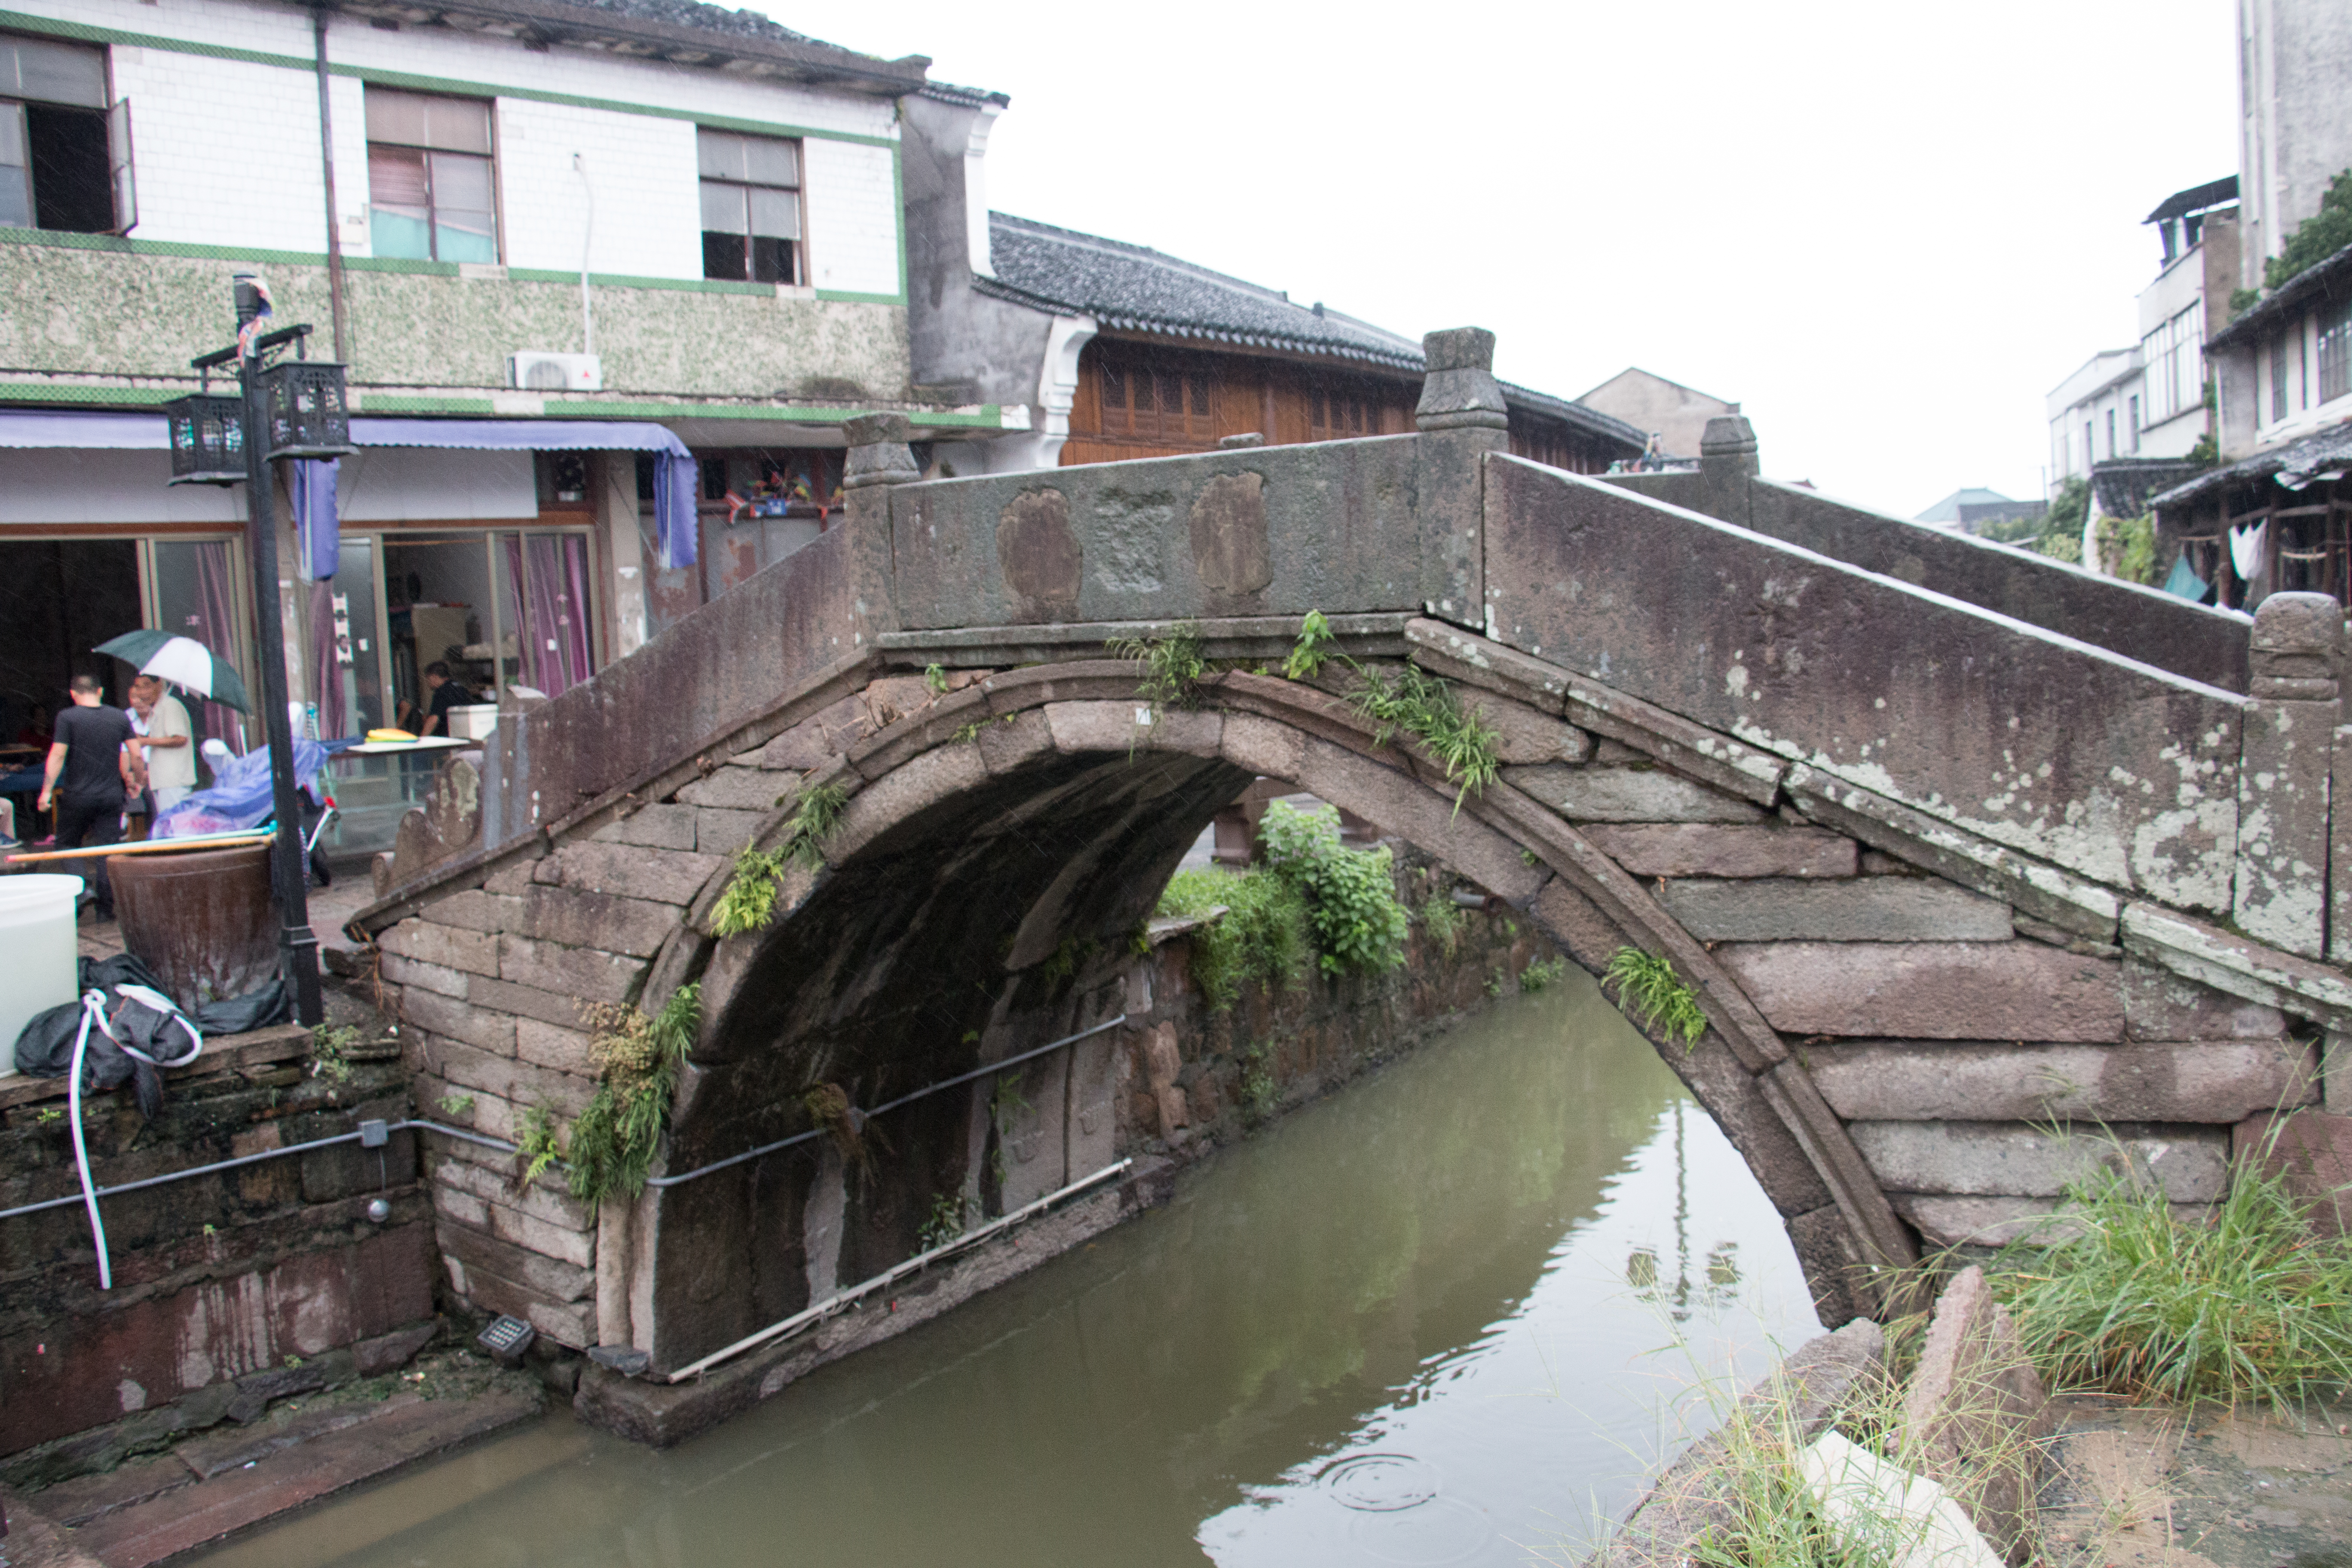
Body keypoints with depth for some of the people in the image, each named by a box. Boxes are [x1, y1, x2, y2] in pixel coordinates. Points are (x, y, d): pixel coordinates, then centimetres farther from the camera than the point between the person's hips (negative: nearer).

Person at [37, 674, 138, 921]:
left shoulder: (67, 717, -6)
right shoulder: (120, 717, 3)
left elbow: (58, 755, -11)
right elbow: (135, 755, 3)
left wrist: (47, 790, -9)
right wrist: (139, 781, 18)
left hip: (77, 796, -2)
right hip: (111, 796, 2)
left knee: (67, 845, 15)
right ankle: (106, 908, 2)